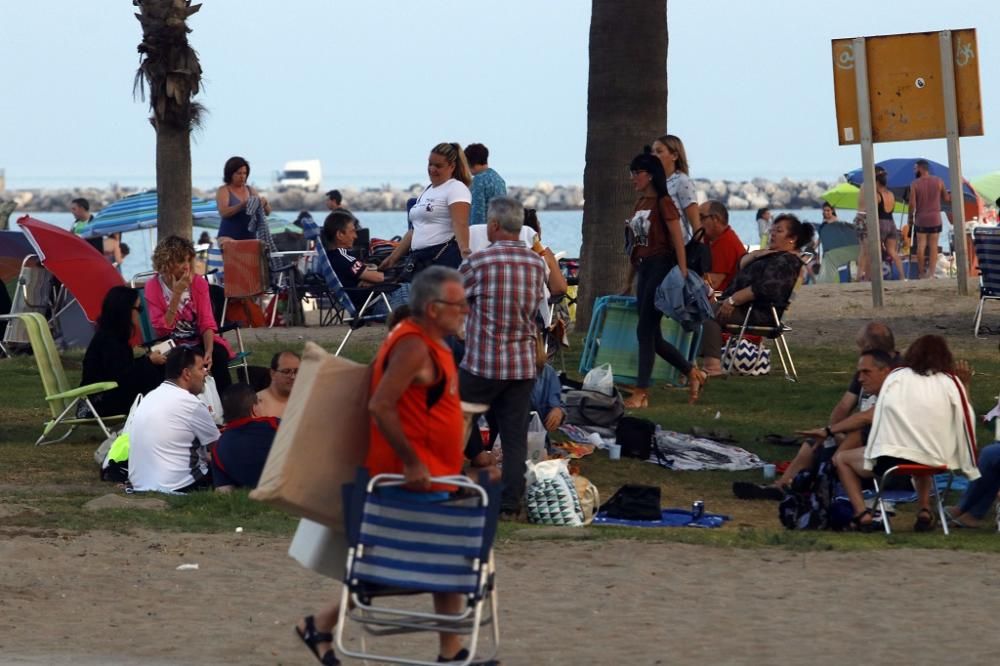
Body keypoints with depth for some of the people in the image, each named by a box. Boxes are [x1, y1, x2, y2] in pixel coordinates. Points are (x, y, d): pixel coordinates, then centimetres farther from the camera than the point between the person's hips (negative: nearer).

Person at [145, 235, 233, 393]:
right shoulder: (153, 287, -6)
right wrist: (177, 294, -20)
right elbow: (162, 330, -13)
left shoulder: (199, 283, 0)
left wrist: (209, 351, -25)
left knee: (218, 356, -30)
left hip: (200, 341, 2)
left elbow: (207, 323, -6)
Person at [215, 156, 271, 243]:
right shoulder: (223, 191, 1)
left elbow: (267, 212, 12)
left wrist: (264, 203, -12)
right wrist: (242, 205, -30)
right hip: (229, 237, -4)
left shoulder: (251, 190, 13)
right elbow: (223, 212, -16)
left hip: (250, 236, 4)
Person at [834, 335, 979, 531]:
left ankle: (862, 514, 5)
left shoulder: (896, 377, 10)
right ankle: (924, 511, 23)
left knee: (841, 458, 26)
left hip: (889, 460, -2)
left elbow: (879, 417, 10)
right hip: (932, 464, 2)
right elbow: (966, 421, 6)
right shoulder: (951, 382, 8)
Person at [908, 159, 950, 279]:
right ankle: (931, 273, -1)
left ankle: (921, 272, 9)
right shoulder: (938, 181, -1)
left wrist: (911, 217, 4)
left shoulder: (915, 184, -7)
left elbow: (912, 203, -9)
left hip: (921, 219, -1)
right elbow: (946, 199, 5)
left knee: (921, 246, 6)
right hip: (935, 219, 1)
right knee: (933, 246, 4)